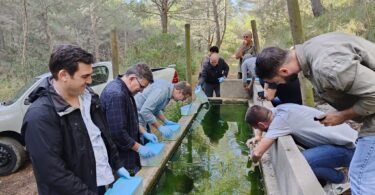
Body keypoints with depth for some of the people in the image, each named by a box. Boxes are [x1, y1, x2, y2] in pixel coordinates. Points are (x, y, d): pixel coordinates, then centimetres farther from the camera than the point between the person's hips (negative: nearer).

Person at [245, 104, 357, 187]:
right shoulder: (281, 110, 1)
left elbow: (257, 153, -24)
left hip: (346, 148, -9)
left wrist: (253, 158, -2)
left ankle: (339, 178, 2)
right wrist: (262, 138, 12)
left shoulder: (281, 119, -24)